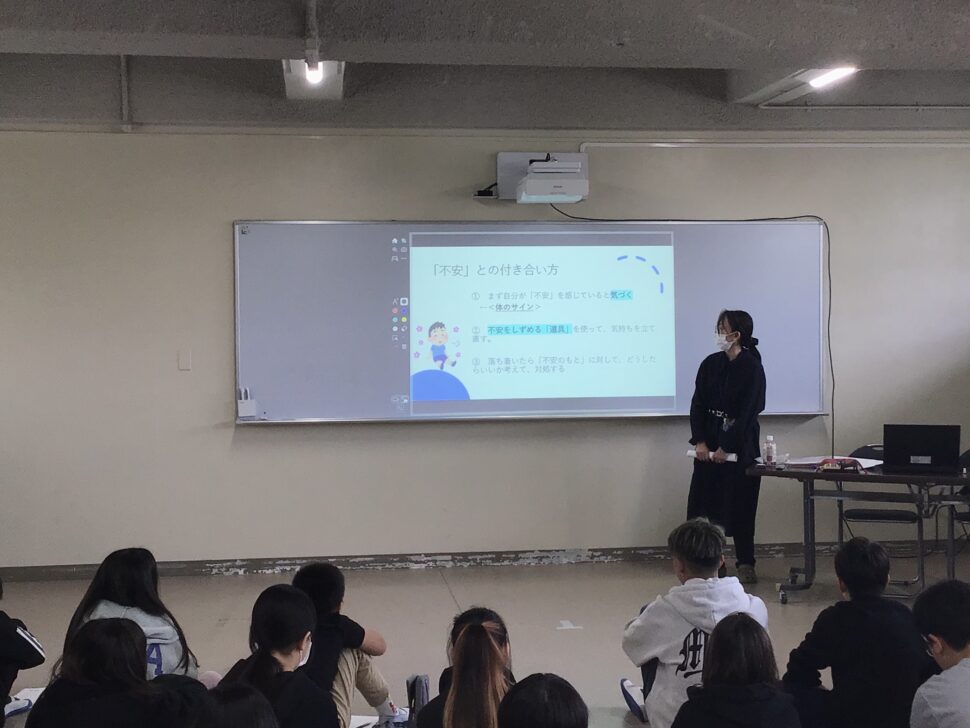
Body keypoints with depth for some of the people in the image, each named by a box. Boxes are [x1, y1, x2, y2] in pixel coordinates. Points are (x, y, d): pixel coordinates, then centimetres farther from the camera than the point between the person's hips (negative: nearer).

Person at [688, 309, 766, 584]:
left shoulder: (752, 368, -9)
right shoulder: (710, 364, 4)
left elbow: (747, 412, -13)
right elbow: (698, 404, 2)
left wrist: (726, 447, -15)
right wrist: (700, 442, -9)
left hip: (741, 442, -4)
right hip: (709, 439, 4)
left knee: (740, 503, 1)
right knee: (705, 499, 3)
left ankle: (745, 564, 10)